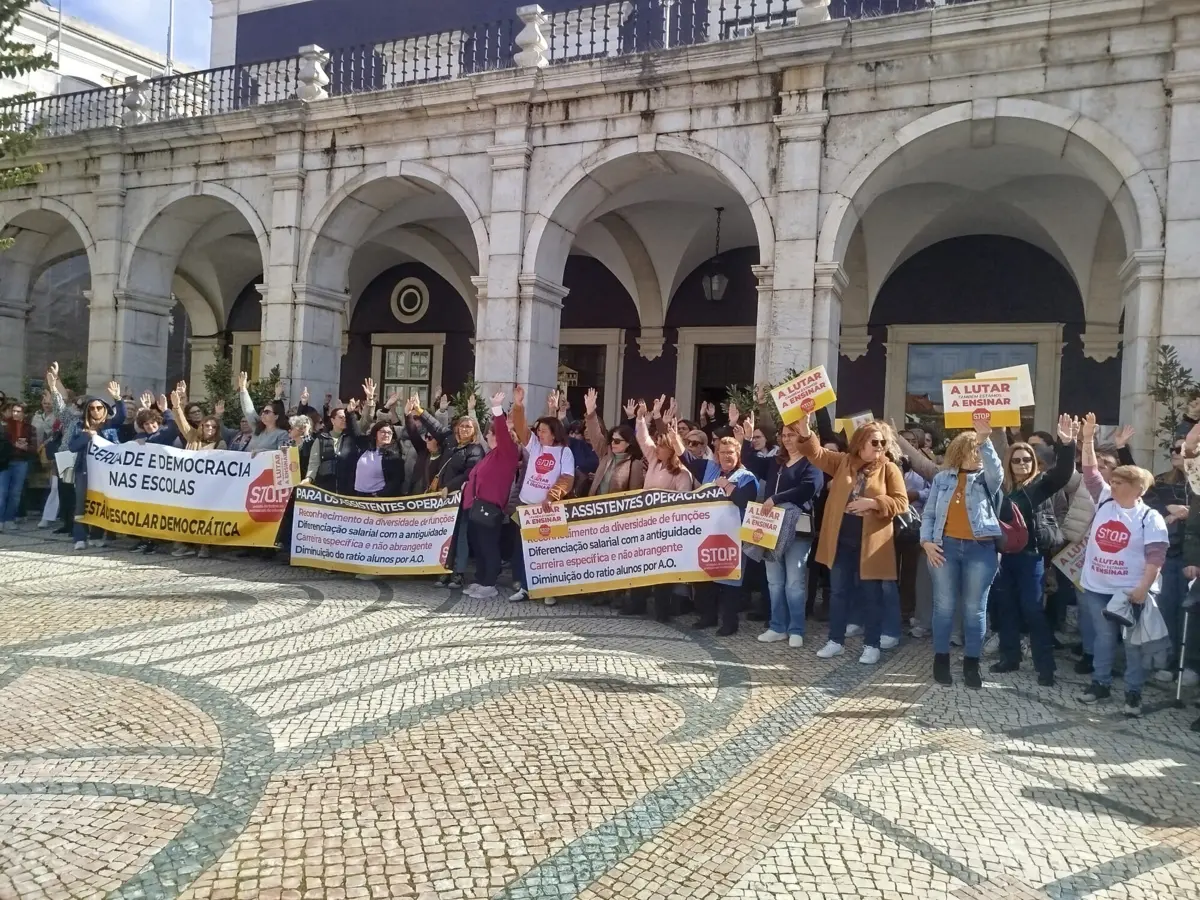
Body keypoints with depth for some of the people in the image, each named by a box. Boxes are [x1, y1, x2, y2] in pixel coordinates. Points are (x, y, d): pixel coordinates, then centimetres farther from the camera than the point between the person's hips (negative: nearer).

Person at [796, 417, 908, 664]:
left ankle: (871, 645, 19)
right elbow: (817, 454, -5)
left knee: (871, 595, 7)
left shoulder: (889, 469, -2)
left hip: (870, 543, -2)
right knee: (838, 592, 10)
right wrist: (806, 436, -23)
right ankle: (836, 641, 22)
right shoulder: (843, 462, 5)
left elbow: (901, 502, -8)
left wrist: (872, 503, -20)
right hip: (841, 540, 2)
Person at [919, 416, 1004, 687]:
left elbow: (996, 470, -18)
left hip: (980, 548, 0)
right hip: (945, 546, 1)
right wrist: (926, 541, -6)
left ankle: (971, 663, 14)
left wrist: (985, 439, -29)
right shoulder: (942, 478, 9)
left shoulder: (987, 479, 7)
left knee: (975, 608, 5)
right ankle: (941, 659, 16)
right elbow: (929, 514, 8)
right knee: (944, 606, 5)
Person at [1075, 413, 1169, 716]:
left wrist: (1144, 588, -21)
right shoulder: (1105, 502, 5)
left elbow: (1156, 556, -13)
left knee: (1133, 643, 5)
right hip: (1097, 587, 4)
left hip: (1131, 591, -4)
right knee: (1103, 638, 13)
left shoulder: (1150, 517, -8)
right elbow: (1090, 473, 2)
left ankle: (1133, 693, 15)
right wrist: (1088, 439, -4)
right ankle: (1101, 684, 24)